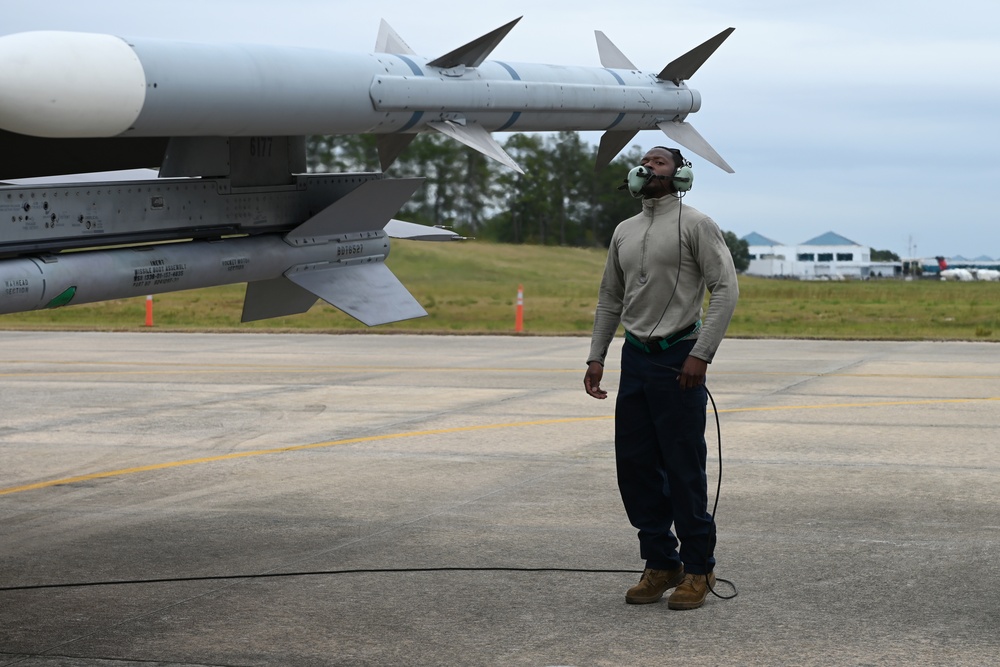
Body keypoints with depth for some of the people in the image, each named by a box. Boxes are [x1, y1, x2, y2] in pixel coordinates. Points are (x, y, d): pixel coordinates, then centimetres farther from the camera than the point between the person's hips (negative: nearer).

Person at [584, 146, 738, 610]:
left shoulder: (695, 224, -4)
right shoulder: (624, 232, 16)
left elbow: (725, 288, -11)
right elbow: (610, 298, 22)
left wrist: (701, 354, -18)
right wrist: (596, 358, 13)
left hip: (678, 358, -7)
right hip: (635, 358, 7)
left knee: (684, 468, -5)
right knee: (634, 465, 6)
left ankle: (698, 568, 5)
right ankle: (660, 564, 17)